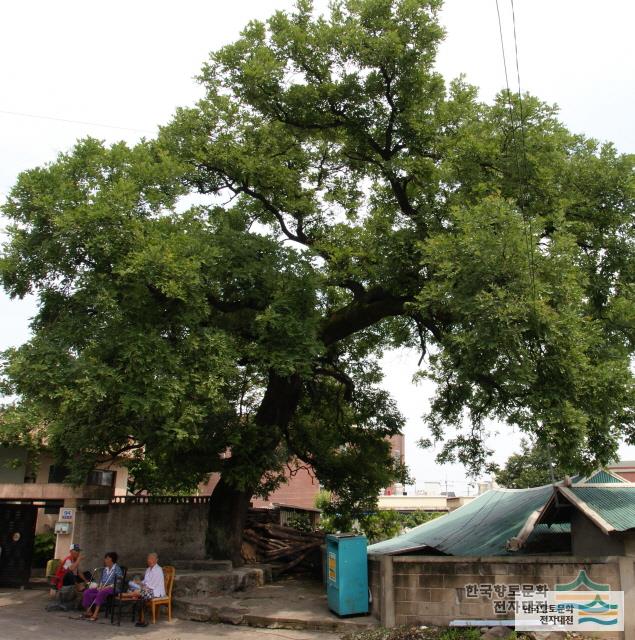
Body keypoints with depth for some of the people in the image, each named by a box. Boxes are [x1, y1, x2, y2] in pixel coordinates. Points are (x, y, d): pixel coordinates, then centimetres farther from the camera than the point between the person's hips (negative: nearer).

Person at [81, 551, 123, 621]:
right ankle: (89, 611, -13)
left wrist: (107, 587, -19)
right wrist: (99, 585, -1)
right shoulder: (105, 569, 19)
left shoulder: (117, 569, -4)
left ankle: (95, 613, -39)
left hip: (111, 588, -8)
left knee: (101, 593, -38)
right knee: (87, 592, -11)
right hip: (102, 588, 8)